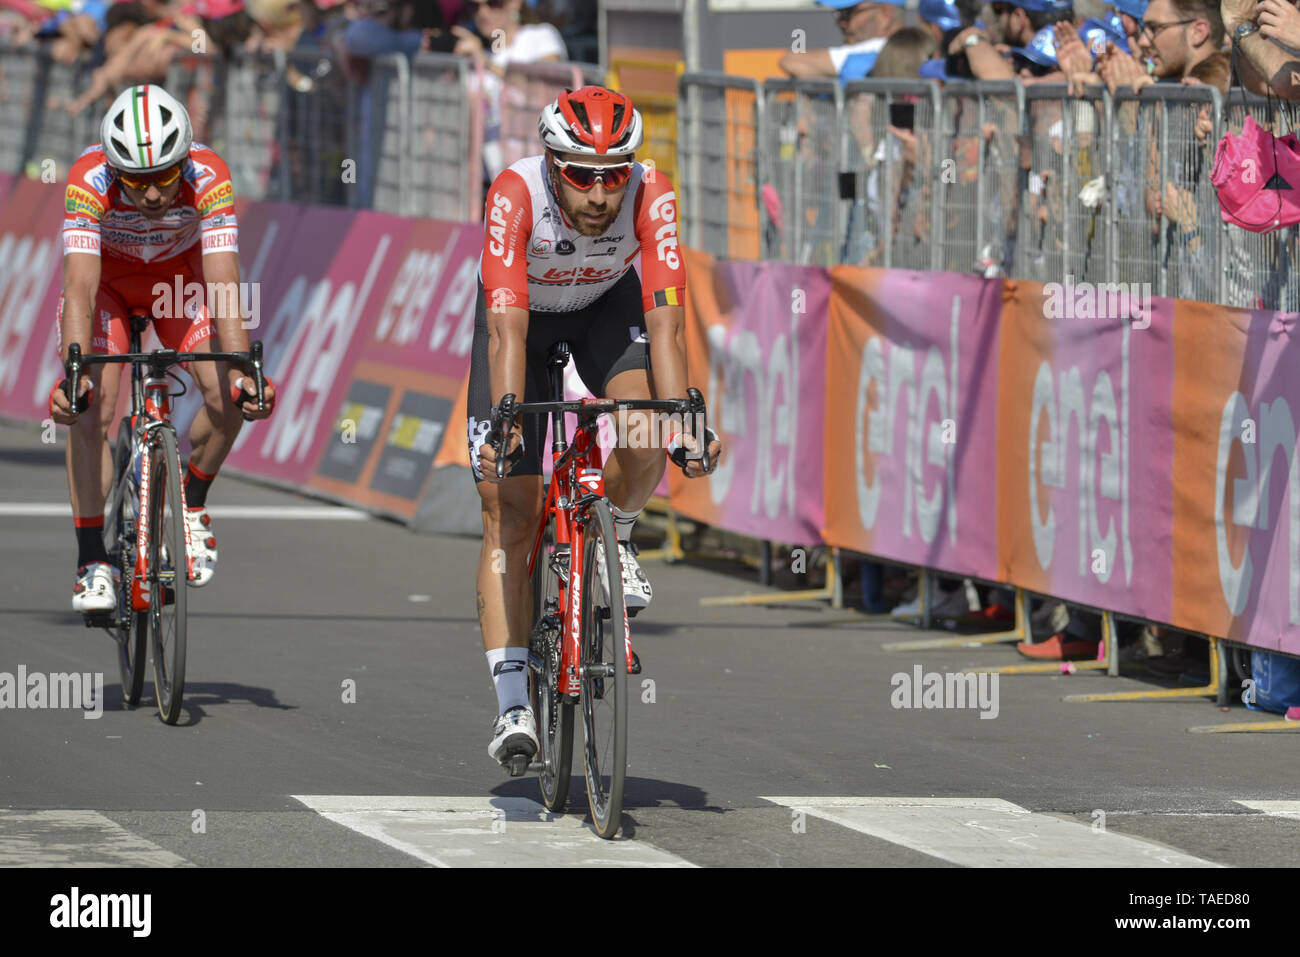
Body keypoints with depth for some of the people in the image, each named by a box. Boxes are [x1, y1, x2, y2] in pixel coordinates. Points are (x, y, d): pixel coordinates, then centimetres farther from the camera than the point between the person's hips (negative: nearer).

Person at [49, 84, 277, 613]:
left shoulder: (209, 178, -35)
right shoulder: (88, 181, -36)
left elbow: (224, 285, -40)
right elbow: (80, 289, -42)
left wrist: (244, 371, -52)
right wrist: (73, 372, -56)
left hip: (180, 276, 1)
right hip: (105, 277, -1)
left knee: (229, 396, -18)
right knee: (91, 408, -21)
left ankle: (193, 504, 10)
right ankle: (92, 563, -12)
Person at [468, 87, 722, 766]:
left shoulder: (650, 196, -32)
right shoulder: (515, 195, -36)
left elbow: (664, 322, -37)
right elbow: (507, 330, -42)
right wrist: (505, 423, -54)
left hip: (608, 306, 1)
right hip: (526, 314, -1)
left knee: (643, 429, -30)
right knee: (509, 516, -10)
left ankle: (616, 534, 3)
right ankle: (512, 704, -8)